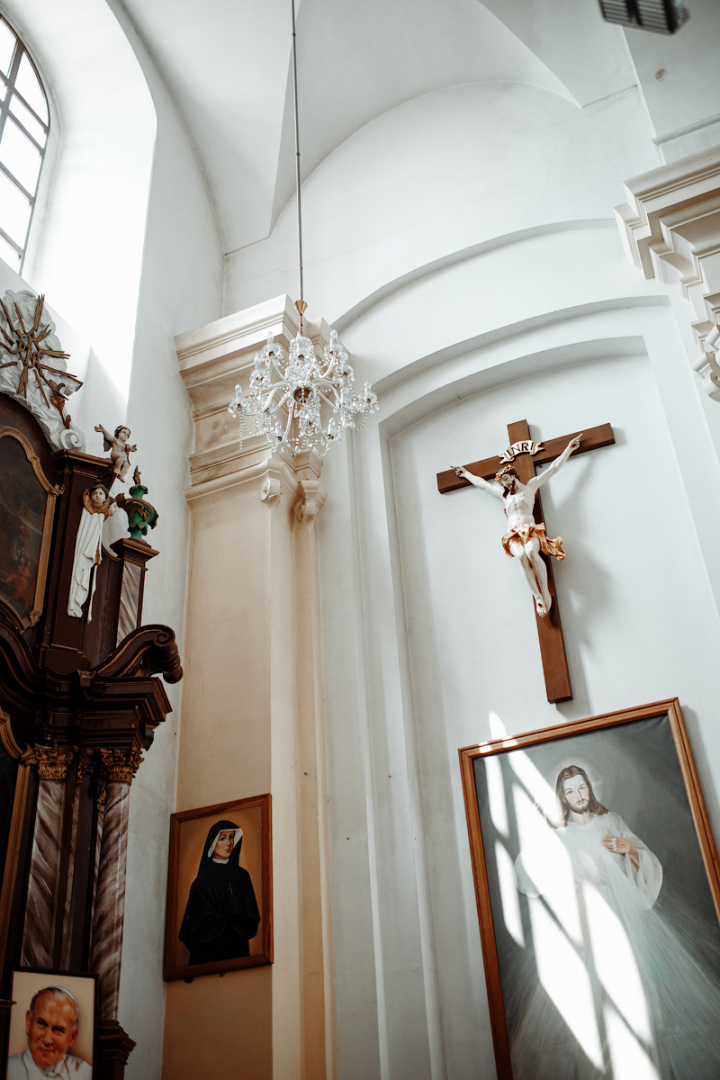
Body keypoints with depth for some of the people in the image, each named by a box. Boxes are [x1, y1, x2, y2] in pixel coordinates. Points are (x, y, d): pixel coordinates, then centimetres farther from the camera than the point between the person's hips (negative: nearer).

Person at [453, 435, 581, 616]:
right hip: (514, 534, 2)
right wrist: (465, 473, 52)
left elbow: (553, 468, 21)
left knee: (531, 552, -37)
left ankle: (545, 592, -32)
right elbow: (481, 482, 41)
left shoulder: (530, 486, 19)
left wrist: (569, 447, 23)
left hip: (530, 530, -2)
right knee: (521, 555, -34)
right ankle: (537, 597, -36)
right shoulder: (504, 493, 28)